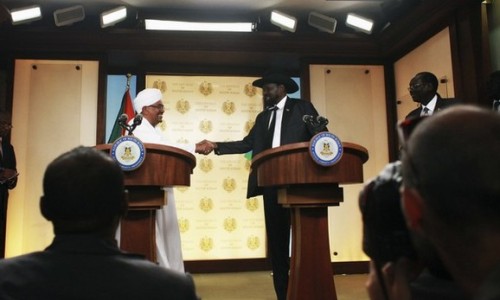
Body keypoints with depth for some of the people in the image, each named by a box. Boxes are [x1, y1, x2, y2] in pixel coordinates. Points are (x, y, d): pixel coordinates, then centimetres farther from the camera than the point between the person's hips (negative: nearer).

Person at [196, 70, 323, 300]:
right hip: (271, 183, 5)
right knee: (276, 239, 9)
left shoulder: (302, 107, 5)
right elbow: (246, 144, 12)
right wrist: (216, 146, 3)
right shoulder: (263, 117, 19)